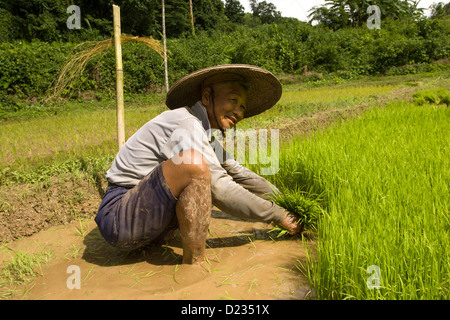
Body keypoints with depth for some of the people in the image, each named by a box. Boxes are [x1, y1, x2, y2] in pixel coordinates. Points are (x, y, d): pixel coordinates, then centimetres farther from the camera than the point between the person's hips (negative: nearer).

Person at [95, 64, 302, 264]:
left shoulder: (204, 131, 10)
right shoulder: (186, 124, -19)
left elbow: (237, 173, 17)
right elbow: (222, 192, -22)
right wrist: (278, 216, -12)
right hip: (118, 217, -10)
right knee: (194, 165, -30)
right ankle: (194, 264, -17)